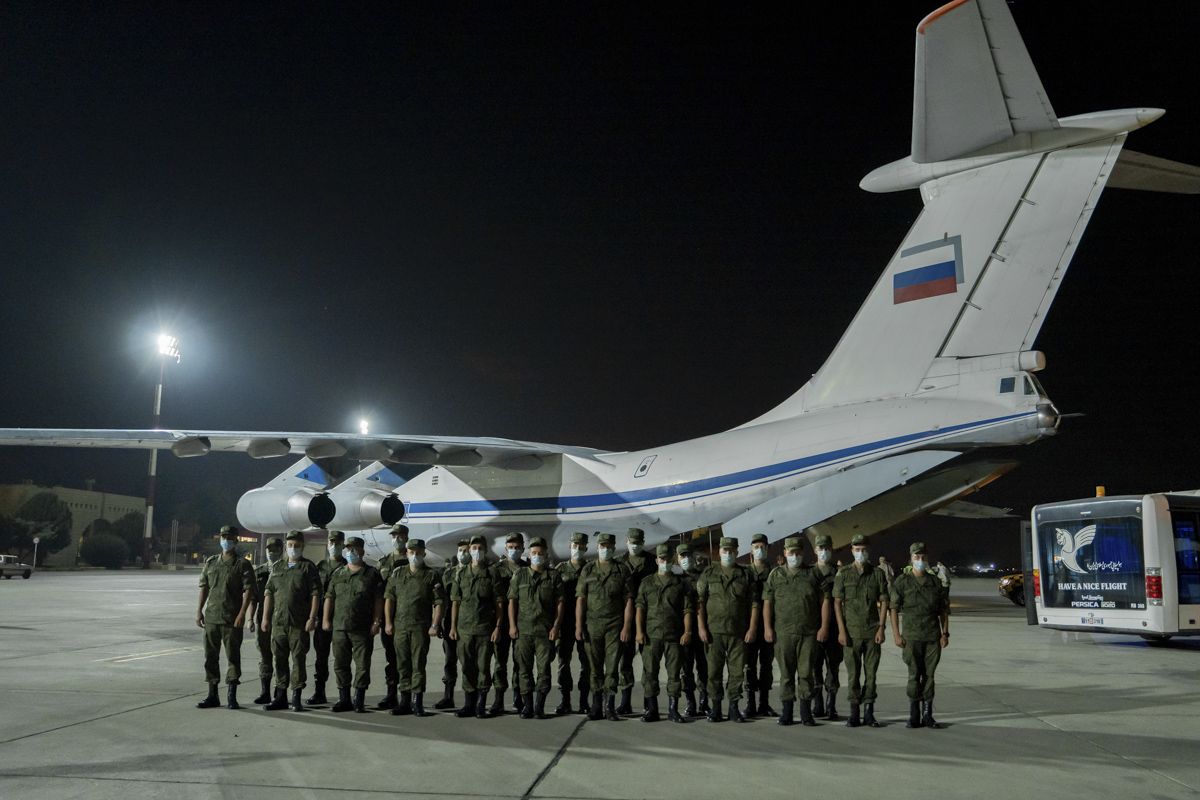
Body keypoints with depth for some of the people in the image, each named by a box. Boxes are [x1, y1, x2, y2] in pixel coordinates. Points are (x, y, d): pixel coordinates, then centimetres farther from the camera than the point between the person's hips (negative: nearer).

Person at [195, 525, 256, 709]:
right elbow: (204, 587, 15)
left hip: (232, 619, -5)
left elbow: (248, 590, -7)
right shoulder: (211, 562, 13)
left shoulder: (243, 564, -2)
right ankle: (212, 696, 17)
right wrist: (199, 610, 7)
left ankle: (231, 696, 5)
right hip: (211, 617, 5)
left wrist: (242, 614, -15)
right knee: (210, 656, 9)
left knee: (233, 657, -1)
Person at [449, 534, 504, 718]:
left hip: (485, 629, -2)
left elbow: (499, 604, 2)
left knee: (483, 666, -1)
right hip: (464, 628, 2)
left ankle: (481, 705, 8)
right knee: (467, 667, 5)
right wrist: (453, 626, 5)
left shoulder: (492, 576, 3)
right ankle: (469, 703, 15)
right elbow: (455, 602, 10)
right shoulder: (461, 575, 10)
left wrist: (497, 627, -6)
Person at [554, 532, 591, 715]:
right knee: (563, 660, 1)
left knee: (585, 661, 1)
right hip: (566, 622, 1)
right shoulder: (560, 569, 8)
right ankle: (565, 700, 8)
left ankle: (584, 701, 8)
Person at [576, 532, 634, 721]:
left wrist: (627, 627, -6)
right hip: (592, 625, 1)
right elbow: (580, 599, 6)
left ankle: (610, 706, 2)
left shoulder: (622, 571, 5)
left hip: (615, 625, -1)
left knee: (612, 667, -3)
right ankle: (596, 706, 12)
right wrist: (578, 626, -1)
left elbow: (628, 601, 2)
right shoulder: (588, 570, 8)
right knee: (595, 667, 5)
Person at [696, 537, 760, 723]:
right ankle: (715, 707, 12)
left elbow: (754, 604, 5)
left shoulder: (746, 575, 7)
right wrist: (702, 627, -3)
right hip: (714, 631, 0)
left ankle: (734, 707, 13)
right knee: (714, 671, 2)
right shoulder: (709, 574, 7)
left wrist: (752, 628, -4)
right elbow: (700, 601, 5)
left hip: (739, 632, 0)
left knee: (737, 671, 2)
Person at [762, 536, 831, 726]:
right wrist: (767, 627, 0)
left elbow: (825, 601, 4)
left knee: (806, 672, 0)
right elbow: (767, 602, 8)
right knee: (786, 673, 3)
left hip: (809, 632, -1)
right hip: (783, 632, 1)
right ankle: (787, 712, 11)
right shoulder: (776, 575, 10)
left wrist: (824, 626, -3)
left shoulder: (815, 574, 7)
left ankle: (806, 712, 10)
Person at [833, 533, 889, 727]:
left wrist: (881, 627, -4)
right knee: (853, 673, 2)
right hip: (852, 630, -1)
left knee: (871, 672, 2)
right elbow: (837, 603, 1)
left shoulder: (878, 573, 4)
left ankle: (869, 713, 10)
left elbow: (884, 602, 5)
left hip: (872, 631, 1)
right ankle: (853, 714, 9)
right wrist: (841, 630, -6)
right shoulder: (843, 574, 2)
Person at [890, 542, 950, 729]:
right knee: (914, 675, -4)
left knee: (929, 675, 3)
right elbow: (894, 608, -1)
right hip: (912, 636, -2)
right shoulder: (902, 581, 1)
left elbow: (943, 610, 11)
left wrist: (945, 633, 3)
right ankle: (914, 716, 3)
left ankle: (928, 715, 10)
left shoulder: (935, 581, 9)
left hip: (933, 636, 2)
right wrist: (896, 634, -7)